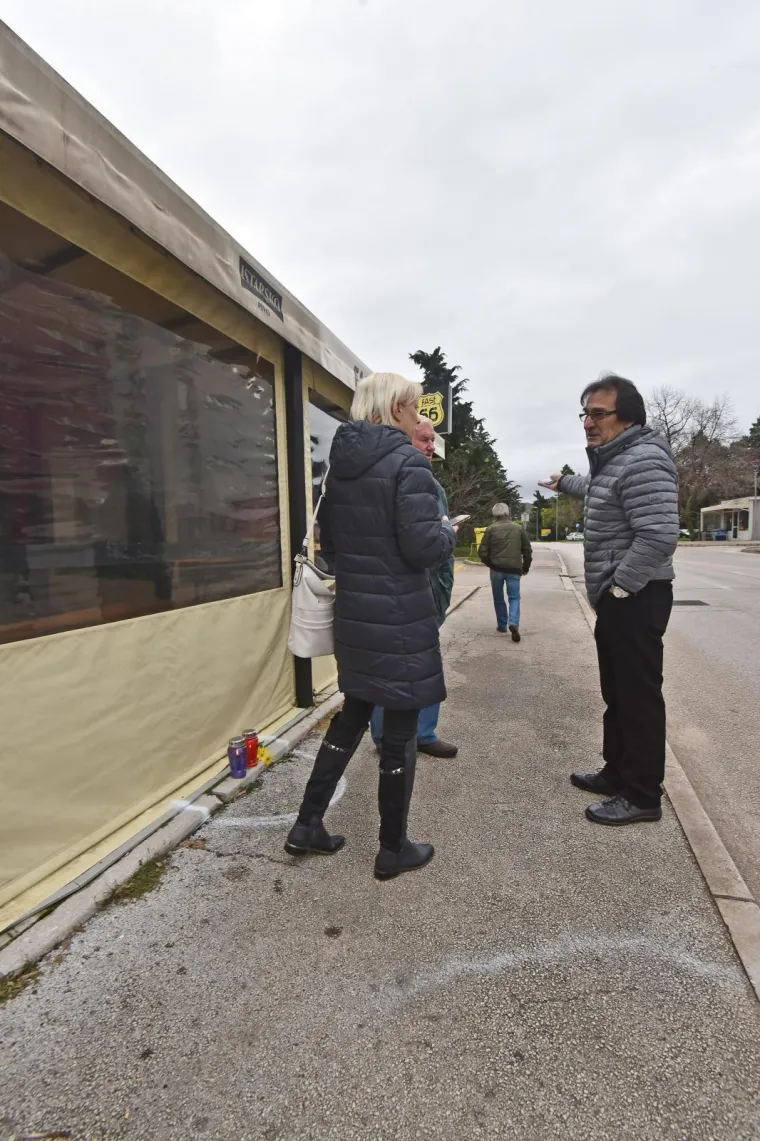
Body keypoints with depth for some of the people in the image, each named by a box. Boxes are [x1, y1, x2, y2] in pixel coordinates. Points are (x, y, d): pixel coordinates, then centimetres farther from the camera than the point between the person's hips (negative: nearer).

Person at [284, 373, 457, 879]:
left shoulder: (341, 464, 9)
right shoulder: (409, 461, -14)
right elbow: (421, 547, -19)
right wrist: (449, 533, 1)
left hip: (354, 612, 7)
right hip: (401, 616, -7)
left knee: (353, 714, 21)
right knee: (401, 729, 7)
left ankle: (308, 825, 28)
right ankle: (394, 850, 24)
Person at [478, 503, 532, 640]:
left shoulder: (491, 529, -1)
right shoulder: (519, 528, 7)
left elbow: (482, 552, -2)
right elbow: (527, 550, 9)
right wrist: (525, 567, 21)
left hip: (496, 569, -1)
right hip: (514, 569, 1)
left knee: (498, 598, 14)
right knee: (514, 597, 5)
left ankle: (502, 625, 19)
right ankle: (513, 623, -15)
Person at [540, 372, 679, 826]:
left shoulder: (643, 461, -20)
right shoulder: (612, 460, 14)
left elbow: (659, 537, -28)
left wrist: (617, 587, -20)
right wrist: (564, 482, 55)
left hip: (635, 599, -10)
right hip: (617, 598, 11)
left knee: (640, 697, 0)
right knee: (617, 693, 18)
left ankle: (643, 796, 13)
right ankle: (617, 773, 32)